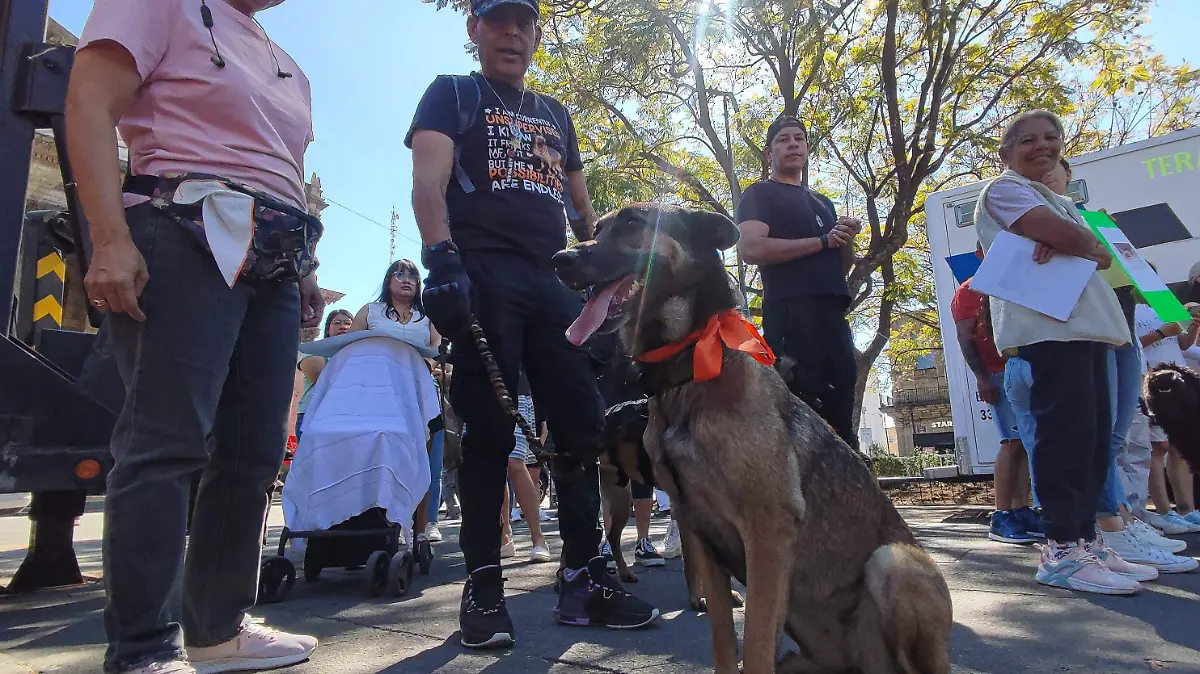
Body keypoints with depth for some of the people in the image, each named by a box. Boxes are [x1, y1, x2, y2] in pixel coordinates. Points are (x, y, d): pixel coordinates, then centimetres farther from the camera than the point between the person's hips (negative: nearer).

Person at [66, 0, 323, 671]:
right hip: (190, 237, -7)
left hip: (276, 260, 8)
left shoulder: (286, 67, 28)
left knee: (255, 451, 4)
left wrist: (306, 270, 18)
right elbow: (90, 106, -5)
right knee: (168, 439, -12)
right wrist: (110, 237, -17)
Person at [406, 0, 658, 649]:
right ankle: (483, 584, 3)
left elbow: (582, 205, 27)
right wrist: (442, 259, -23)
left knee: (583, 427, -1)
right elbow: (428, 181, -5)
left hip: (554, 280, 5)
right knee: (488, 431, -7)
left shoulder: (556, 114, 27)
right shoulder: (451, 94, 12)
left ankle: (583, 577, 8)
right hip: (482, 274, -5)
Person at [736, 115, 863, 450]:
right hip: (791, 314, -7)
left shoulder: (823, 202, 29)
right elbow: (752, 249, -12)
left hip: (833, 316, 8)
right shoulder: (760, 194, 7)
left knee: (841, 417, 5)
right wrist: (823, 240, -7)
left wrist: (847, 238, 6)